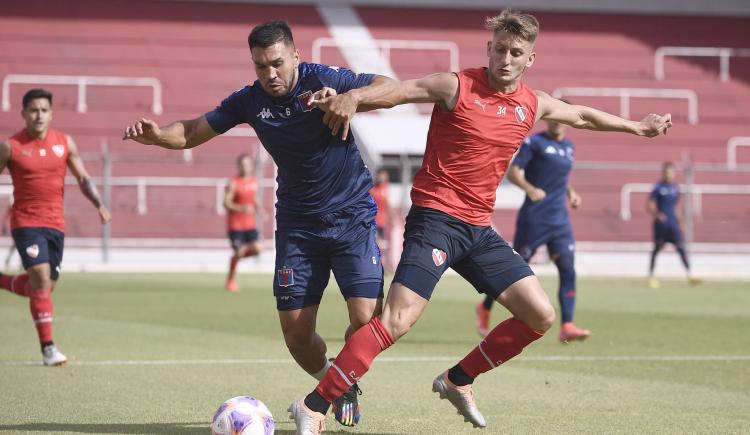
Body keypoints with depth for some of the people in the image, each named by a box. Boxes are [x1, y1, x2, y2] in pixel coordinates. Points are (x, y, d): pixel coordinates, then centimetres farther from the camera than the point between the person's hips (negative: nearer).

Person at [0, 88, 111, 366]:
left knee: (45, 286, 9)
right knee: (41, 278, -18)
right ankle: (48, 348, -13)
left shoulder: (65, 143, 5)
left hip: (55, 223, 5)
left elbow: (83, 178, 10)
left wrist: (99, 204, -7)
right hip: (26, 222, -4)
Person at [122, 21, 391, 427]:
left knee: (366, 320, -16)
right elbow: (192, 133, 4)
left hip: (352, 216, -3)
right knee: (297, 334, -3)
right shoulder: (249, 101, -3)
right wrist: (157, 134, -17)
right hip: (297, 223, 3)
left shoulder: (324, 80, -14)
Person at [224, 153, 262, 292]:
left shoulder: (254, 182, 8)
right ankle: (230, 279, 14)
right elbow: (226, 203, -16)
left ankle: (237, 256, 21)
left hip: (250, 224, 5)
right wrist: (242, 208, -30)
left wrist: (257, 207, 2)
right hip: (235, 224, -5)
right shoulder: (233, 183, -11)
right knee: (238, 251, -7)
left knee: (256, 248, -10)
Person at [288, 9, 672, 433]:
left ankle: (458, 381, 20)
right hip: (436, 218, -7)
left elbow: (581, 115, 29)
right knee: (398, 320, -22)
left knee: (541, 317, 4)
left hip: (479, 229, 7)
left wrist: (636, 126, 40)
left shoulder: (534, 105, 11)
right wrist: (352, 96, -39)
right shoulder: (457, 87, -8)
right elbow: (399, 90, -20)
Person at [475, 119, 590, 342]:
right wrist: (530, 189, -29)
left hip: (560, 221, 6)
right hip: (534, 220, -6)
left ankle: (567, 327, -12)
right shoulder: (535, 143, -6)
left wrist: (571, 192, 12)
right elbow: (512, 172, -12)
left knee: (568, 270, -8)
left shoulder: (568, 146, 15)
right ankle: (485, 308, 24)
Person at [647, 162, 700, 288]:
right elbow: (649, 206, -7)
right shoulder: (658, 187, -5)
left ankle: (689, 274, -12)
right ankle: (651, 276, 15)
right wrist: (657, 215, -23)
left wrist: (678, 220, 19)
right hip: (661, 224, -4)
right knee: (656, 249, 3)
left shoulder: (675, 188, 10)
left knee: (681, 247, -7)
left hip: (673, 224, 4)